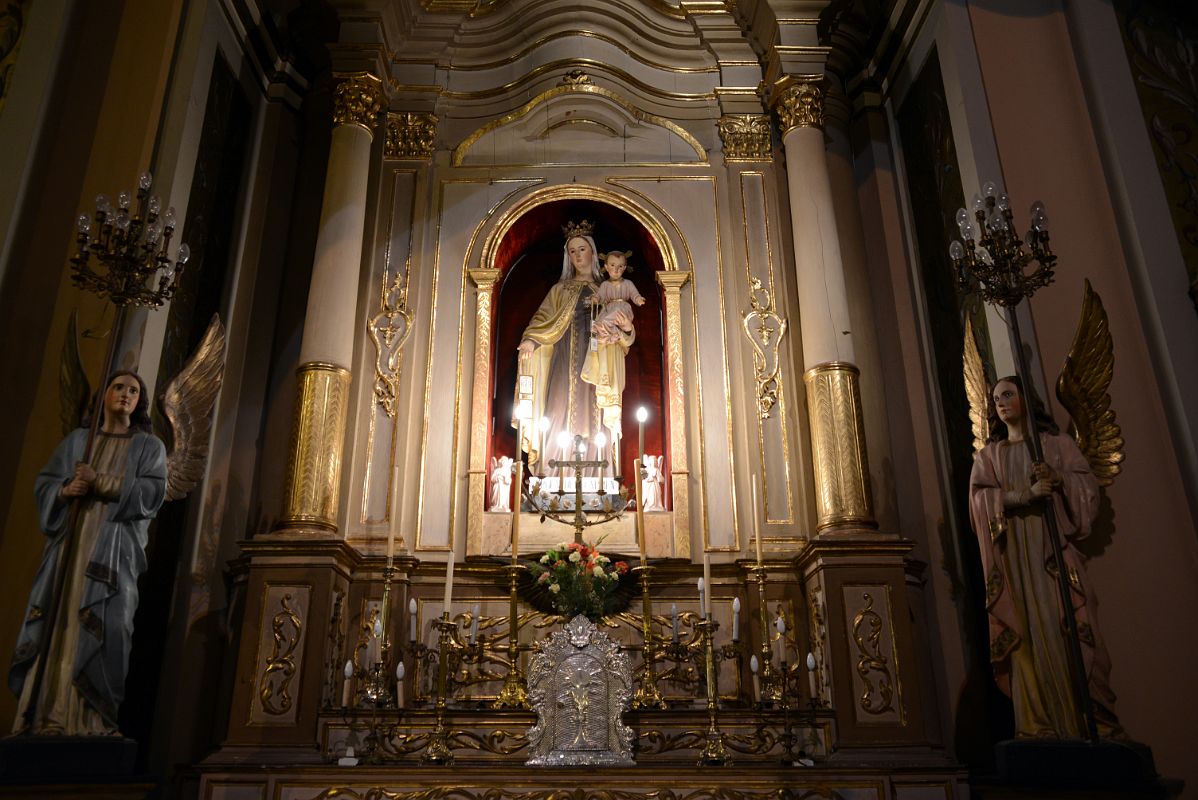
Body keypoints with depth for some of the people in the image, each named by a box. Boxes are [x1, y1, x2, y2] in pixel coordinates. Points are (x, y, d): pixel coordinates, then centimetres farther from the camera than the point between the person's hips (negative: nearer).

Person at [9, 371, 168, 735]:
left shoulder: (149, 446, 11)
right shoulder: (77, 439, 18)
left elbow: (153, 492, -4)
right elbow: (44, 483, 12)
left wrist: (99, 482, -12)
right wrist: (65, 490, -10)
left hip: (114, 547, -2)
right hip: (70, 542, 3)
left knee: (102, 629, -11)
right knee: (54, 624, -4)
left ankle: (91, 719, -10)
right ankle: (43, 714, -1)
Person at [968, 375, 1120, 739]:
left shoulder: (1058, 444, 14)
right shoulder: (988, 456, 15)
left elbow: (1088, 486, 4)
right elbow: (980, 500, 0)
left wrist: (1058, 479, -16)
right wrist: (1025, 494, -15)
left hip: (1054, 548, -1)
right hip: (1013, 555, 1)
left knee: (1069, 630, -9)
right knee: (1027, 635, -5)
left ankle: (1094, 720, -4)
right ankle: (1040, 725, -5)